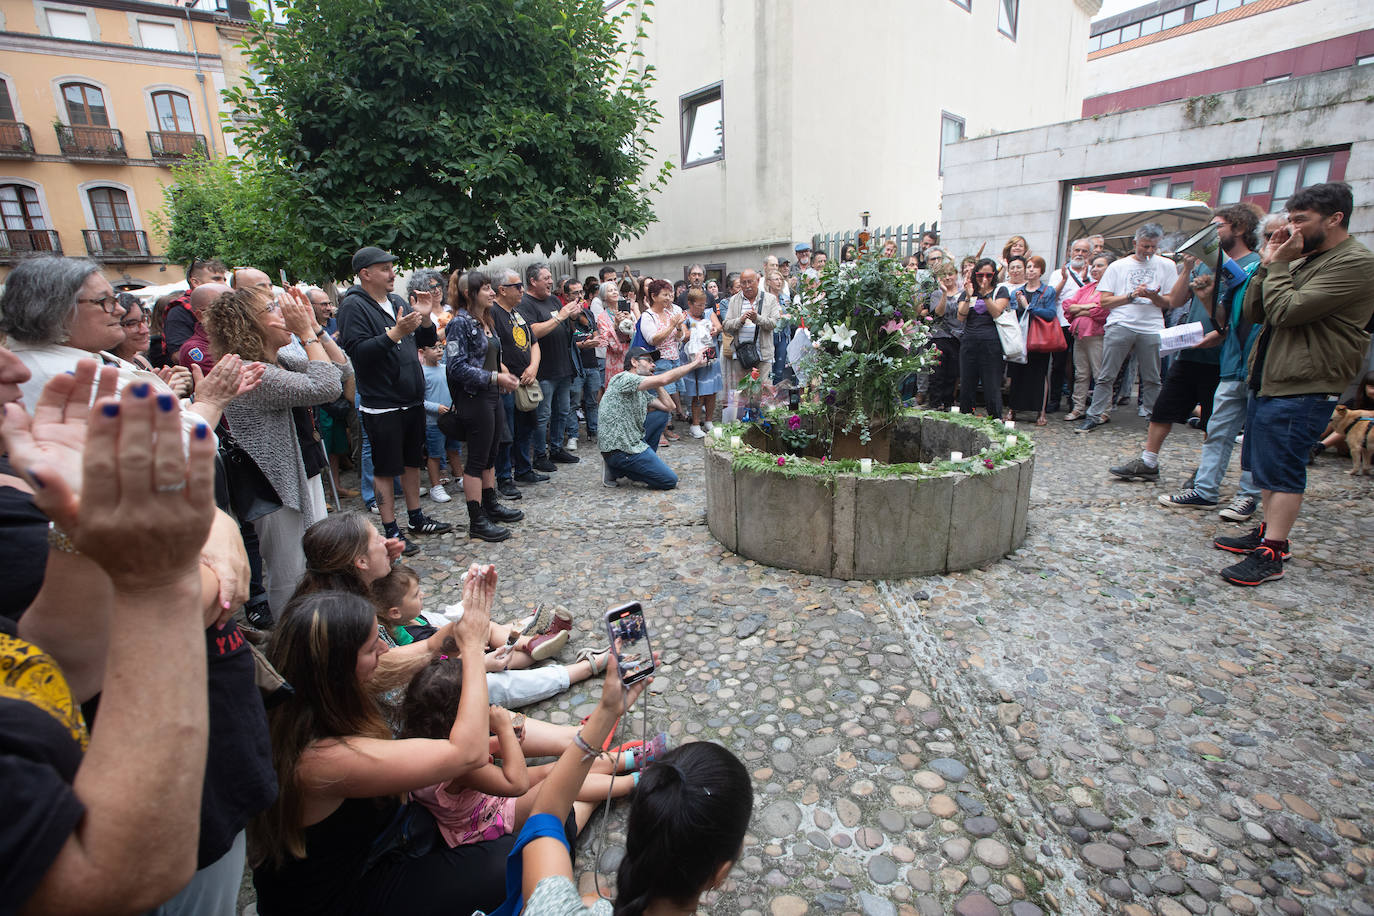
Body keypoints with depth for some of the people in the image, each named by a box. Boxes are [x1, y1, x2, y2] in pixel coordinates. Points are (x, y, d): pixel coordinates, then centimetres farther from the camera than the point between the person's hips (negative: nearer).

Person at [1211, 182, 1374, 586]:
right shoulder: (1304, 260, 17)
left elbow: (1287, 311, -21)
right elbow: (1253, 312, 13)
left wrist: (1279, 265, -8)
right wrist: (1268, 264, 3)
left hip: (1302, 388, -9)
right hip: (1268, 380, 9)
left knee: (1281, 469, -7)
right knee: (1265, 466, 16)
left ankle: (1270, 554, -2)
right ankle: (1268, 532, 27)